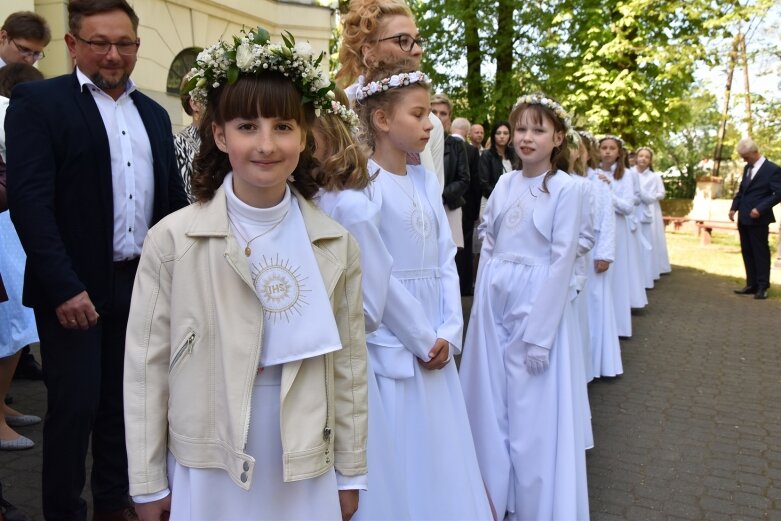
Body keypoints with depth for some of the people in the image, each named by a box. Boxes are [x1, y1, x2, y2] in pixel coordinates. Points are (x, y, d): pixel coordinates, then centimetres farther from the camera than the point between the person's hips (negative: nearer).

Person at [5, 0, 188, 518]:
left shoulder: (154, 114, 13)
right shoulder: (37, 101, -5)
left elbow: (173, 199, 14)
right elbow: (29, 200, -14)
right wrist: (65, 286, -21)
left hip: (143, 285, 5)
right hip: (76, 289, -5)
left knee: (124, 402, 15)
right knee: (75, 406, 3)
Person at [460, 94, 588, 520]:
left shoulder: (565, 190, -8)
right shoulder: (504, 184, 7)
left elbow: (561, 263, -12)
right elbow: (487, 246, 11)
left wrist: (538, 334, -14)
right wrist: (481, 303, 5)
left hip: (537, 304, -5)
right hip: (494, 302, 5)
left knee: (533, 412, 4)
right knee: (491, 404, 12)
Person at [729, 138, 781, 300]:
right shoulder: (747, 168, 13)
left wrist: (760, 209, -21)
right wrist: (734, 207, 7)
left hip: (758, 219, -7)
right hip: (744, 218, 8)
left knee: (760, 253, -1)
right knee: (747, 253, 9)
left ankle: (763, 287, 6)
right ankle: (752, 284, 16)